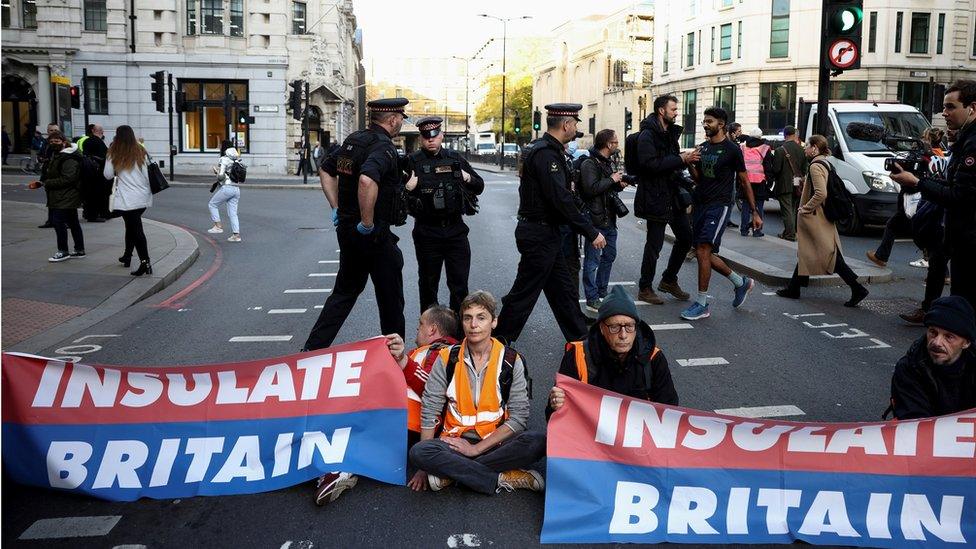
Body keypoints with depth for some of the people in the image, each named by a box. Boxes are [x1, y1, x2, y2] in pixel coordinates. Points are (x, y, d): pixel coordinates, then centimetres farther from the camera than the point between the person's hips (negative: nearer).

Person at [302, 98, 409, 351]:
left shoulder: (353, 139, 9)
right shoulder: (384, 147, -18)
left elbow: (326, 170, 21)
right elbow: (367, 180, -38)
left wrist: (337, 208, 17)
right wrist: (368, 223, -27)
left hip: (346, 227, 8)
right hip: (374, 234, -8)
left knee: (345, 291, 19)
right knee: (390, 298, 8)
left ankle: (312, 350, 14)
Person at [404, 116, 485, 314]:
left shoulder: (455, 159, 7)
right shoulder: (412, 162, -2)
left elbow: (480, 186, 15)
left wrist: (469, 179, -5)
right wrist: (407, 188, -20)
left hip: (456, 230, 2)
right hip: (427, 232, -2)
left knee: (460, 285, 6)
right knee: (428, 284, 11)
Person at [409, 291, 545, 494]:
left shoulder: (511, 361, -2)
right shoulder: (447, 359, 0)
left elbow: (518, 418, -6)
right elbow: (429, 411, -1)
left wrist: (476, 449, -13)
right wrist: (425, 466, -8)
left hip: (495, 444, 0)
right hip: (455, 444, 0)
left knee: (539, 441, -29)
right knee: (418, 452, -30)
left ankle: (451, 473, -21)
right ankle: (504, 479, -23)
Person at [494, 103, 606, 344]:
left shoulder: (540, 148, 11)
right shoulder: (546, 154, -21)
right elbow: (561, 199, -26)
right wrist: (592, 233, -21)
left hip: (543, 232, 10)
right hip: (540, 234, -10)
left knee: (563, 288, 16)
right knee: (525, 291, 0)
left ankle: (580, 337, 26)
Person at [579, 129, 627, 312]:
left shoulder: (609, 163, 17)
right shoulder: (589, 164, -13)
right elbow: (590, 189, -24)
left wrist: (620, 185, 8)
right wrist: (612, 180, -17)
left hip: (610, 219, 10)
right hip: (596, 220, -10)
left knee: (609, 256, 16)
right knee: (592, 260, -4)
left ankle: (602, 293, 28)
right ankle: (592, 299, 1)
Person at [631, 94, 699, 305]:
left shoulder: (670, 133, 15)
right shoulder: (647, 135, -13)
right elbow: (650, 164, -25)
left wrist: (687, 159, 3)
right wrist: (680, 159, -21)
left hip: (673, 196, 9)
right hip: (656, 198, -9)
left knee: (685, 238, 12)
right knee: (654, 244, -2)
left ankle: (669, 280, 27)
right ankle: (645, 288, 12)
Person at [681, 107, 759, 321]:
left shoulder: (732, 149, -5)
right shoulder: (703, 147, 13)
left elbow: (744, 181, -1)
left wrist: (755, 212, -1)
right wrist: (690, 164, -4)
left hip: (719, 205, -7)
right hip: (700, 204, 7)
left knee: (703, 251, -15)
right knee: (704, 253, 8)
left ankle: (702, 304, -8)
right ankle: (741, 282, 28)